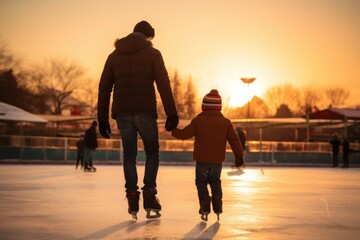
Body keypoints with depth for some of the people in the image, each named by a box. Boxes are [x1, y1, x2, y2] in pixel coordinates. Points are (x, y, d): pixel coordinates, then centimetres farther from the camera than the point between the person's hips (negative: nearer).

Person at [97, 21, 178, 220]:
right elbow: (163, 84, -9)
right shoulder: (153, 54, 2)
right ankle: (149, 196, -2)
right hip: (145, 112, -3)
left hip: (122, 113, 3)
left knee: (129, 155, 13)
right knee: (152, 153, 12)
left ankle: (132, 198, 4)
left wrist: (102, 119, 13)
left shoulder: (114, 55, 14)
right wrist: (172, 114, -9)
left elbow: (104, 89, 10)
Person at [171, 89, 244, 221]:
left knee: (201, 182, 10)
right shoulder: (226, 122, 0)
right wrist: (239, 155, 2)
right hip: (218, 160, 3)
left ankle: (205, 207, -3)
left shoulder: (197, 121, -7)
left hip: (202, 159, -3)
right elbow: (234, 139, -2)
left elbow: (184, 134, -4)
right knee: (215, 181, 20)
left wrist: (173, 130, 14)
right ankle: (217, 207, 11)